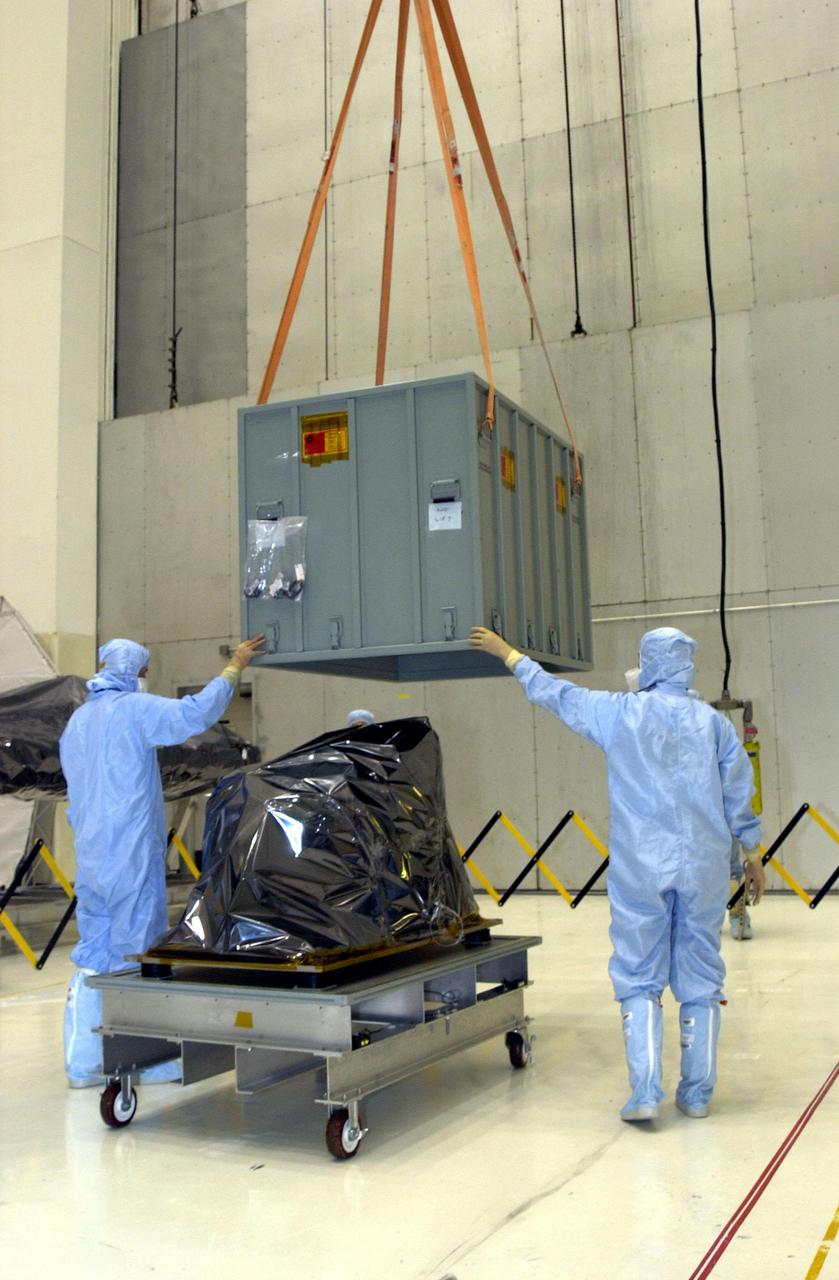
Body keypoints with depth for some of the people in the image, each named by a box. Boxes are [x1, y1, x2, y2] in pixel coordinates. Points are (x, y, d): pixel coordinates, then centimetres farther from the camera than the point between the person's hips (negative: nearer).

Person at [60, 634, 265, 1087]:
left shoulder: (76, 720, 16)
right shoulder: (132, 708, -9)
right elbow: (196, 712, -21)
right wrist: (235, 667, -10)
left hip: (89, 857, 8)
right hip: (133, 854, -8)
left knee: (92, 957, 10)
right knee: (138, 952, -1)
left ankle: (82, 1063, 12)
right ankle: (151, 1060, 5)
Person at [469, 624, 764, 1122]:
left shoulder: (619, 712, -2)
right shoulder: (713, 722, 3)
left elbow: (555, 692, 10)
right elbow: (739, 793, 9)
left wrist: (508, 653, 23)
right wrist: (753, 853, 21)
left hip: (640, 869, -2)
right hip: (703, 867, 2)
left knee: (639, 978, 5)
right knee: (700, 979, 10)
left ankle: (645, 1092, -1)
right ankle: (698, 1093, 15)